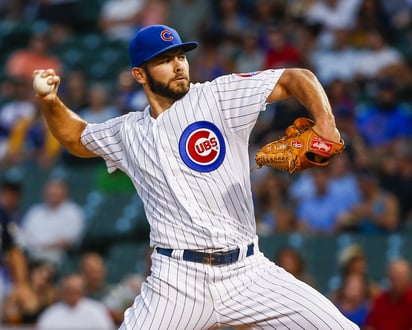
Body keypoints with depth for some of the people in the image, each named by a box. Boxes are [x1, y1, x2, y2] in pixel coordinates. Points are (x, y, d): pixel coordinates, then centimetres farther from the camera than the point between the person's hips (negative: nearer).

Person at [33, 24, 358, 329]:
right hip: (177, 281, 1)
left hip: (248, 273, -1)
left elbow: (295, 78, -2)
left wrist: (324, 123, -20)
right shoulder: (128, 133, 12)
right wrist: (51, 102, 12)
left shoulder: (217, 98, 1)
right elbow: (77, 138, 31)